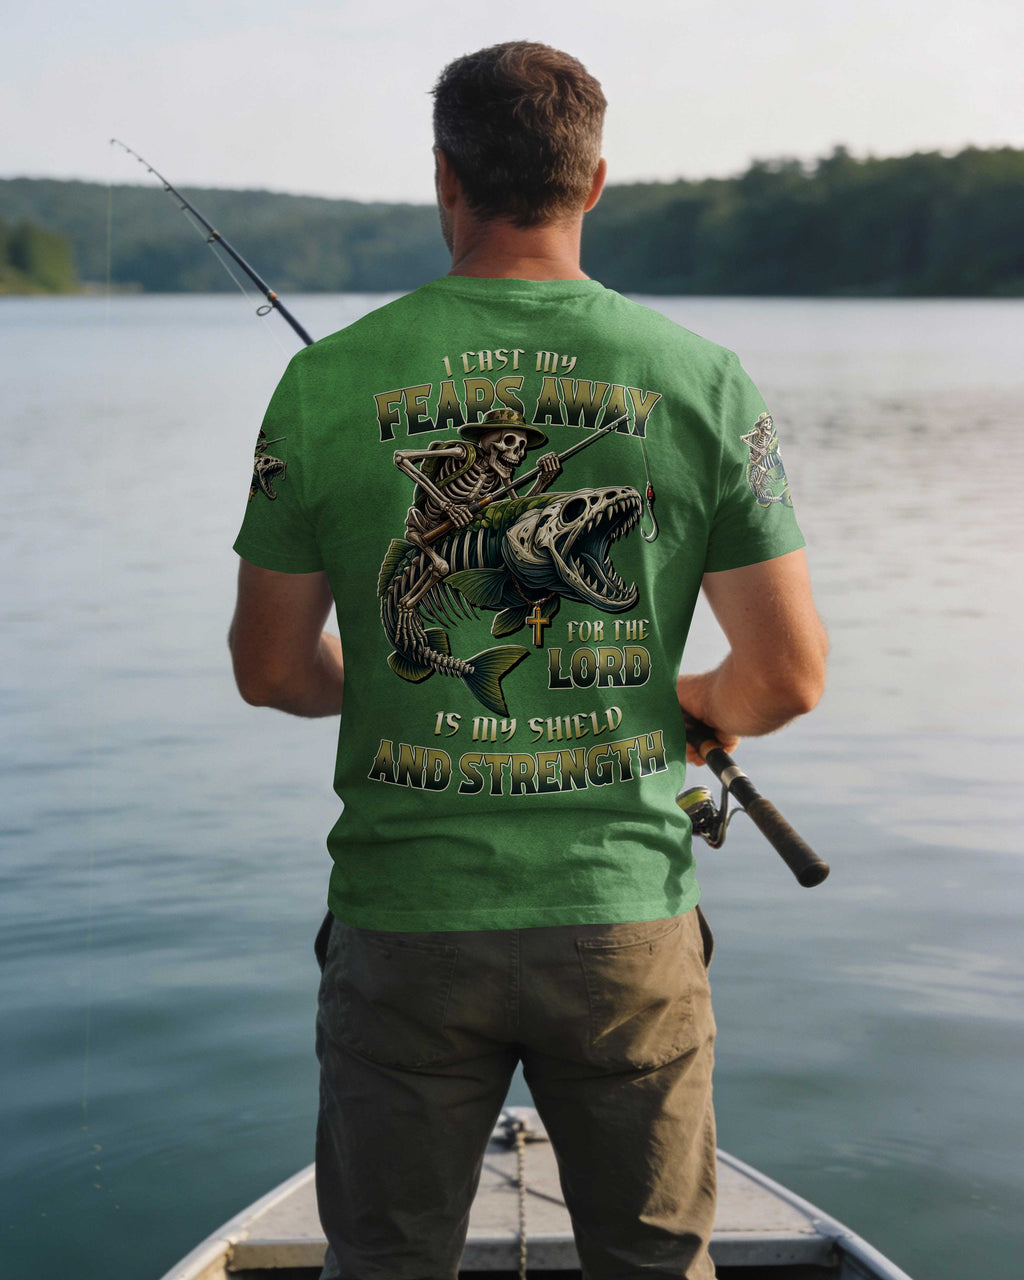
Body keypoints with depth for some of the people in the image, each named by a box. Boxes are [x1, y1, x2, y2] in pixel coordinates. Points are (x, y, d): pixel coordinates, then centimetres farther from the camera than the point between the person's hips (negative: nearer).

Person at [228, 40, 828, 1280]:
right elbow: (789, 677, -4)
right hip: (626, 915, 1)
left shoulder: (328, 383, -5)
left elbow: (269, 669, 2)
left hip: (405, 922, 0)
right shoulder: (704, 381, -5)